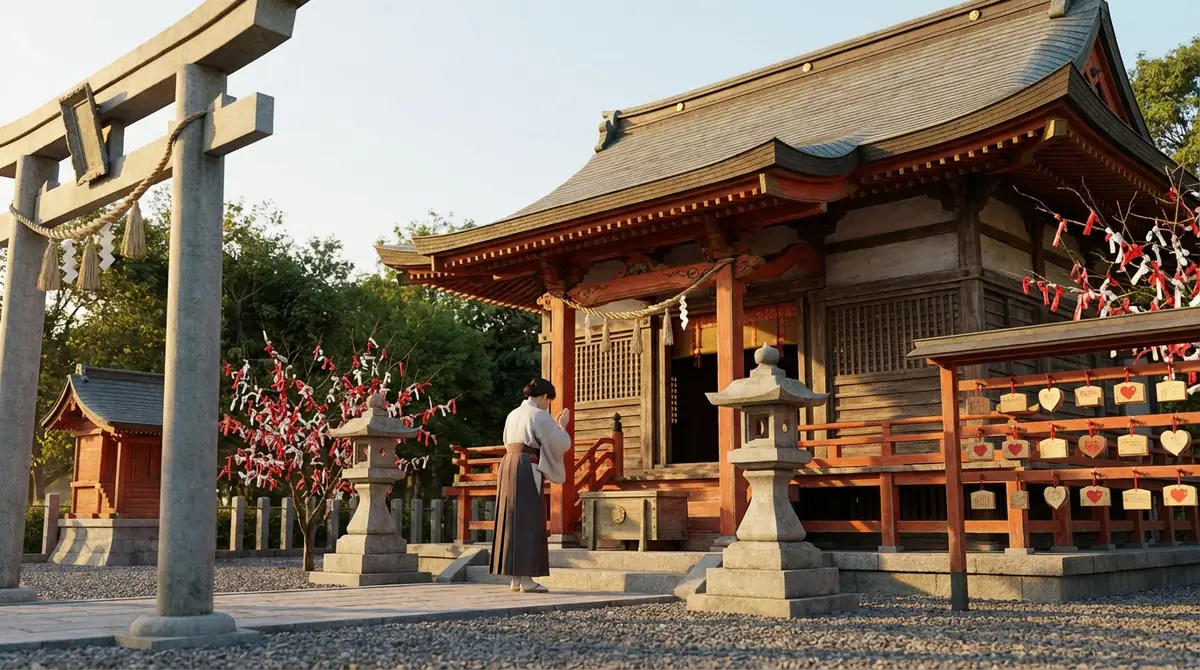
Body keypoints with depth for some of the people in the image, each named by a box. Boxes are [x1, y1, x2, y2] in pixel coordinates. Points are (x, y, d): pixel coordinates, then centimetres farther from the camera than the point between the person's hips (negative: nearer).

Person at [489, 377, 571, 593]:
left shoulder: (513, 415, 18)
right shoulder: (540, 415, -6)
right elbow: (559, 444, -6)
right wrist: (562, 426, 12)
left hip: (508, 466, 8)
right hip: (527, 470, -8)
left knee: (512, 521, 9)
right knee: (528, 522, -5)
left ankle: (515, 579, 11)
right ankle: (526, 579, -7)